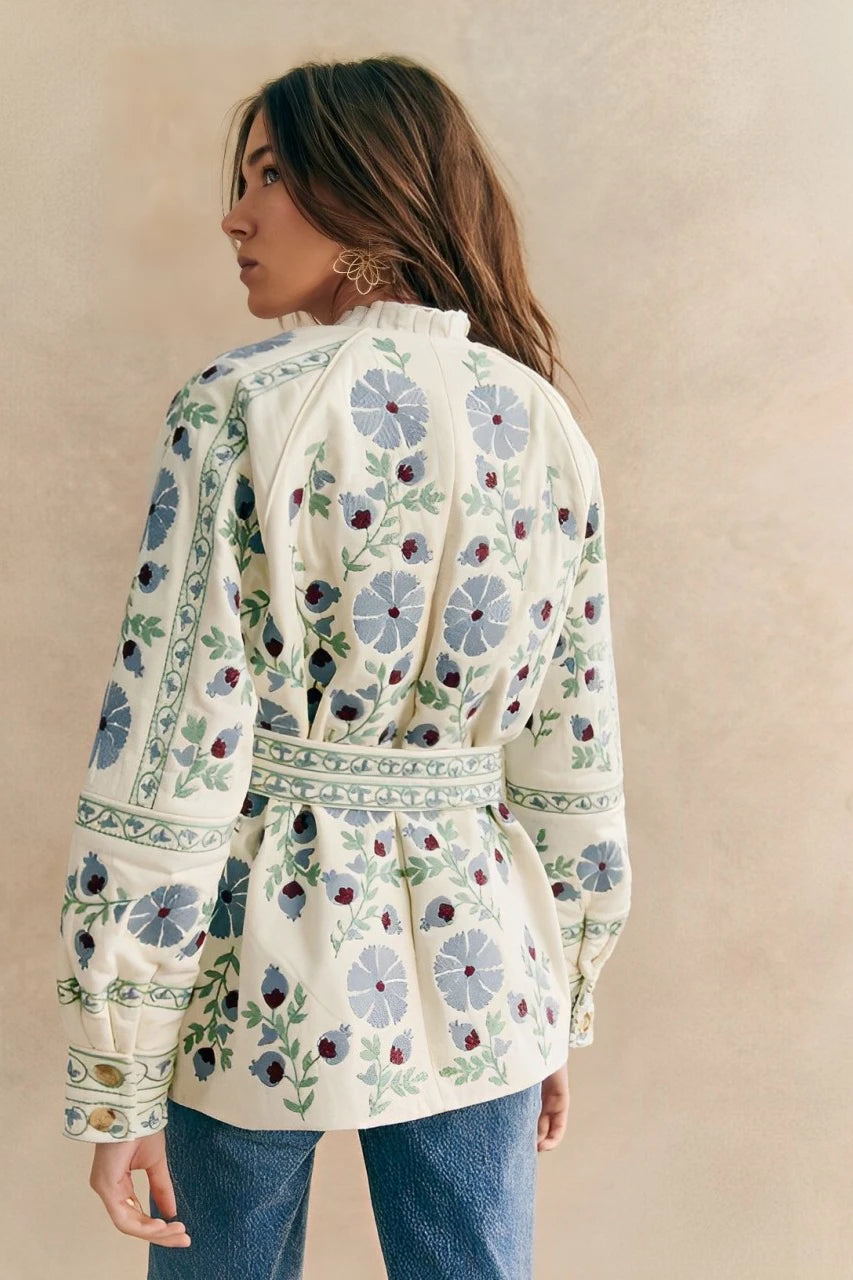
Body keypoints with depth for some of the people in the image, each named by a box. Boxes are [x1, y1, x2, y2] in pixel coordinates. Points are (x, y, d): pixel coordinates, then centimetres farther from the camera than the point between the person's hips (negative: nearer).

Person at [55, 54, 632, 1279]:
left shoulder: (242, 405, -13)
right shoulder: (543, 422, 2)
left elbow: (174, 750, -16)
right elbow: (577, 745, 5)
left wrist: (116, 1077, -8)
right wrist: (562, 1007, 16)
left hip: (265, 956, -4)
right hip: (478, 965, 4)